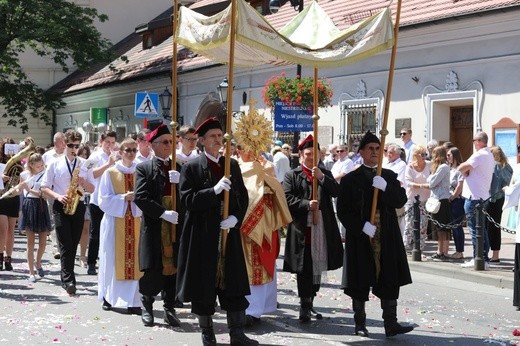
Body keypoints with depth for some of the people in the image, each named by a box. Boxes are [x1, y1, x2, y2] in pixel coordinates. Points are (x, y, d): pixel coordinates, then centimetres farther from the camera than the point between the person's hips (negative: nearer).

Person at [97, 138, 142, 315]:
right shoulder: (110, 173, 1)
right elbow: (104, 199, -2)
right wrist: (123, 198, -15)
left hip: (135, 221, 2)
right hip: (115, 221, -2)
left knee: (133, 260, -1)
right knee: (113, 259, 2)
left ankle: (132, 300, 2)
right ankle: (108, 297, 16)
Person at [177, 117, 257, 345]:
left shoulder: (232, 165, 11)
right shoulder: (191, 168, -1)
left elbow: (243, 197, 11)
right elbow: (187, 200, -10)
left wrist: (235, 218, -7)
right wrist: (214, 190, -21)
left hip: (229, 234, 3)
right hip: (203, 236, -3)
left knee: (234, 285, 3)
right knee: (204, 284, 3)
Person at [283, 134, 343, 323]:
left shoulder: (325, 173, 14)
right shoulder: (293, 175, 3)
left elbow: (336, 192, 0)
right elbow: (287, 198, -6)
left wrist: (322, 177, -12)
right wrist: (306, 204, -17)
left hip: (322, 227, 4)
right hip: (301, 227, -4)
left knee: (318, 265, 11)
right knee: (304, 268, -4)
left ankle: (310, 300, 26)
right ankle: (305, 304, 1)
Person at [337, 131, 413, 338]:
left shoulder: (389, 176, 12)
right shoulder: (350, 179, 1)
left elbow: (401, 201, 0)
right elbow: (343, 210, -4)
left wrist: (385, 188, -16)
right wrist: (362, 226, -16)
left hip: (387, 236, 3)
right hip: (360, 235, -3)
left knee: (389, 280, 1)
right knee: (360, 281, 2)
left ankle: (390, 324, 5)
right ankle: (360, 324, 13)